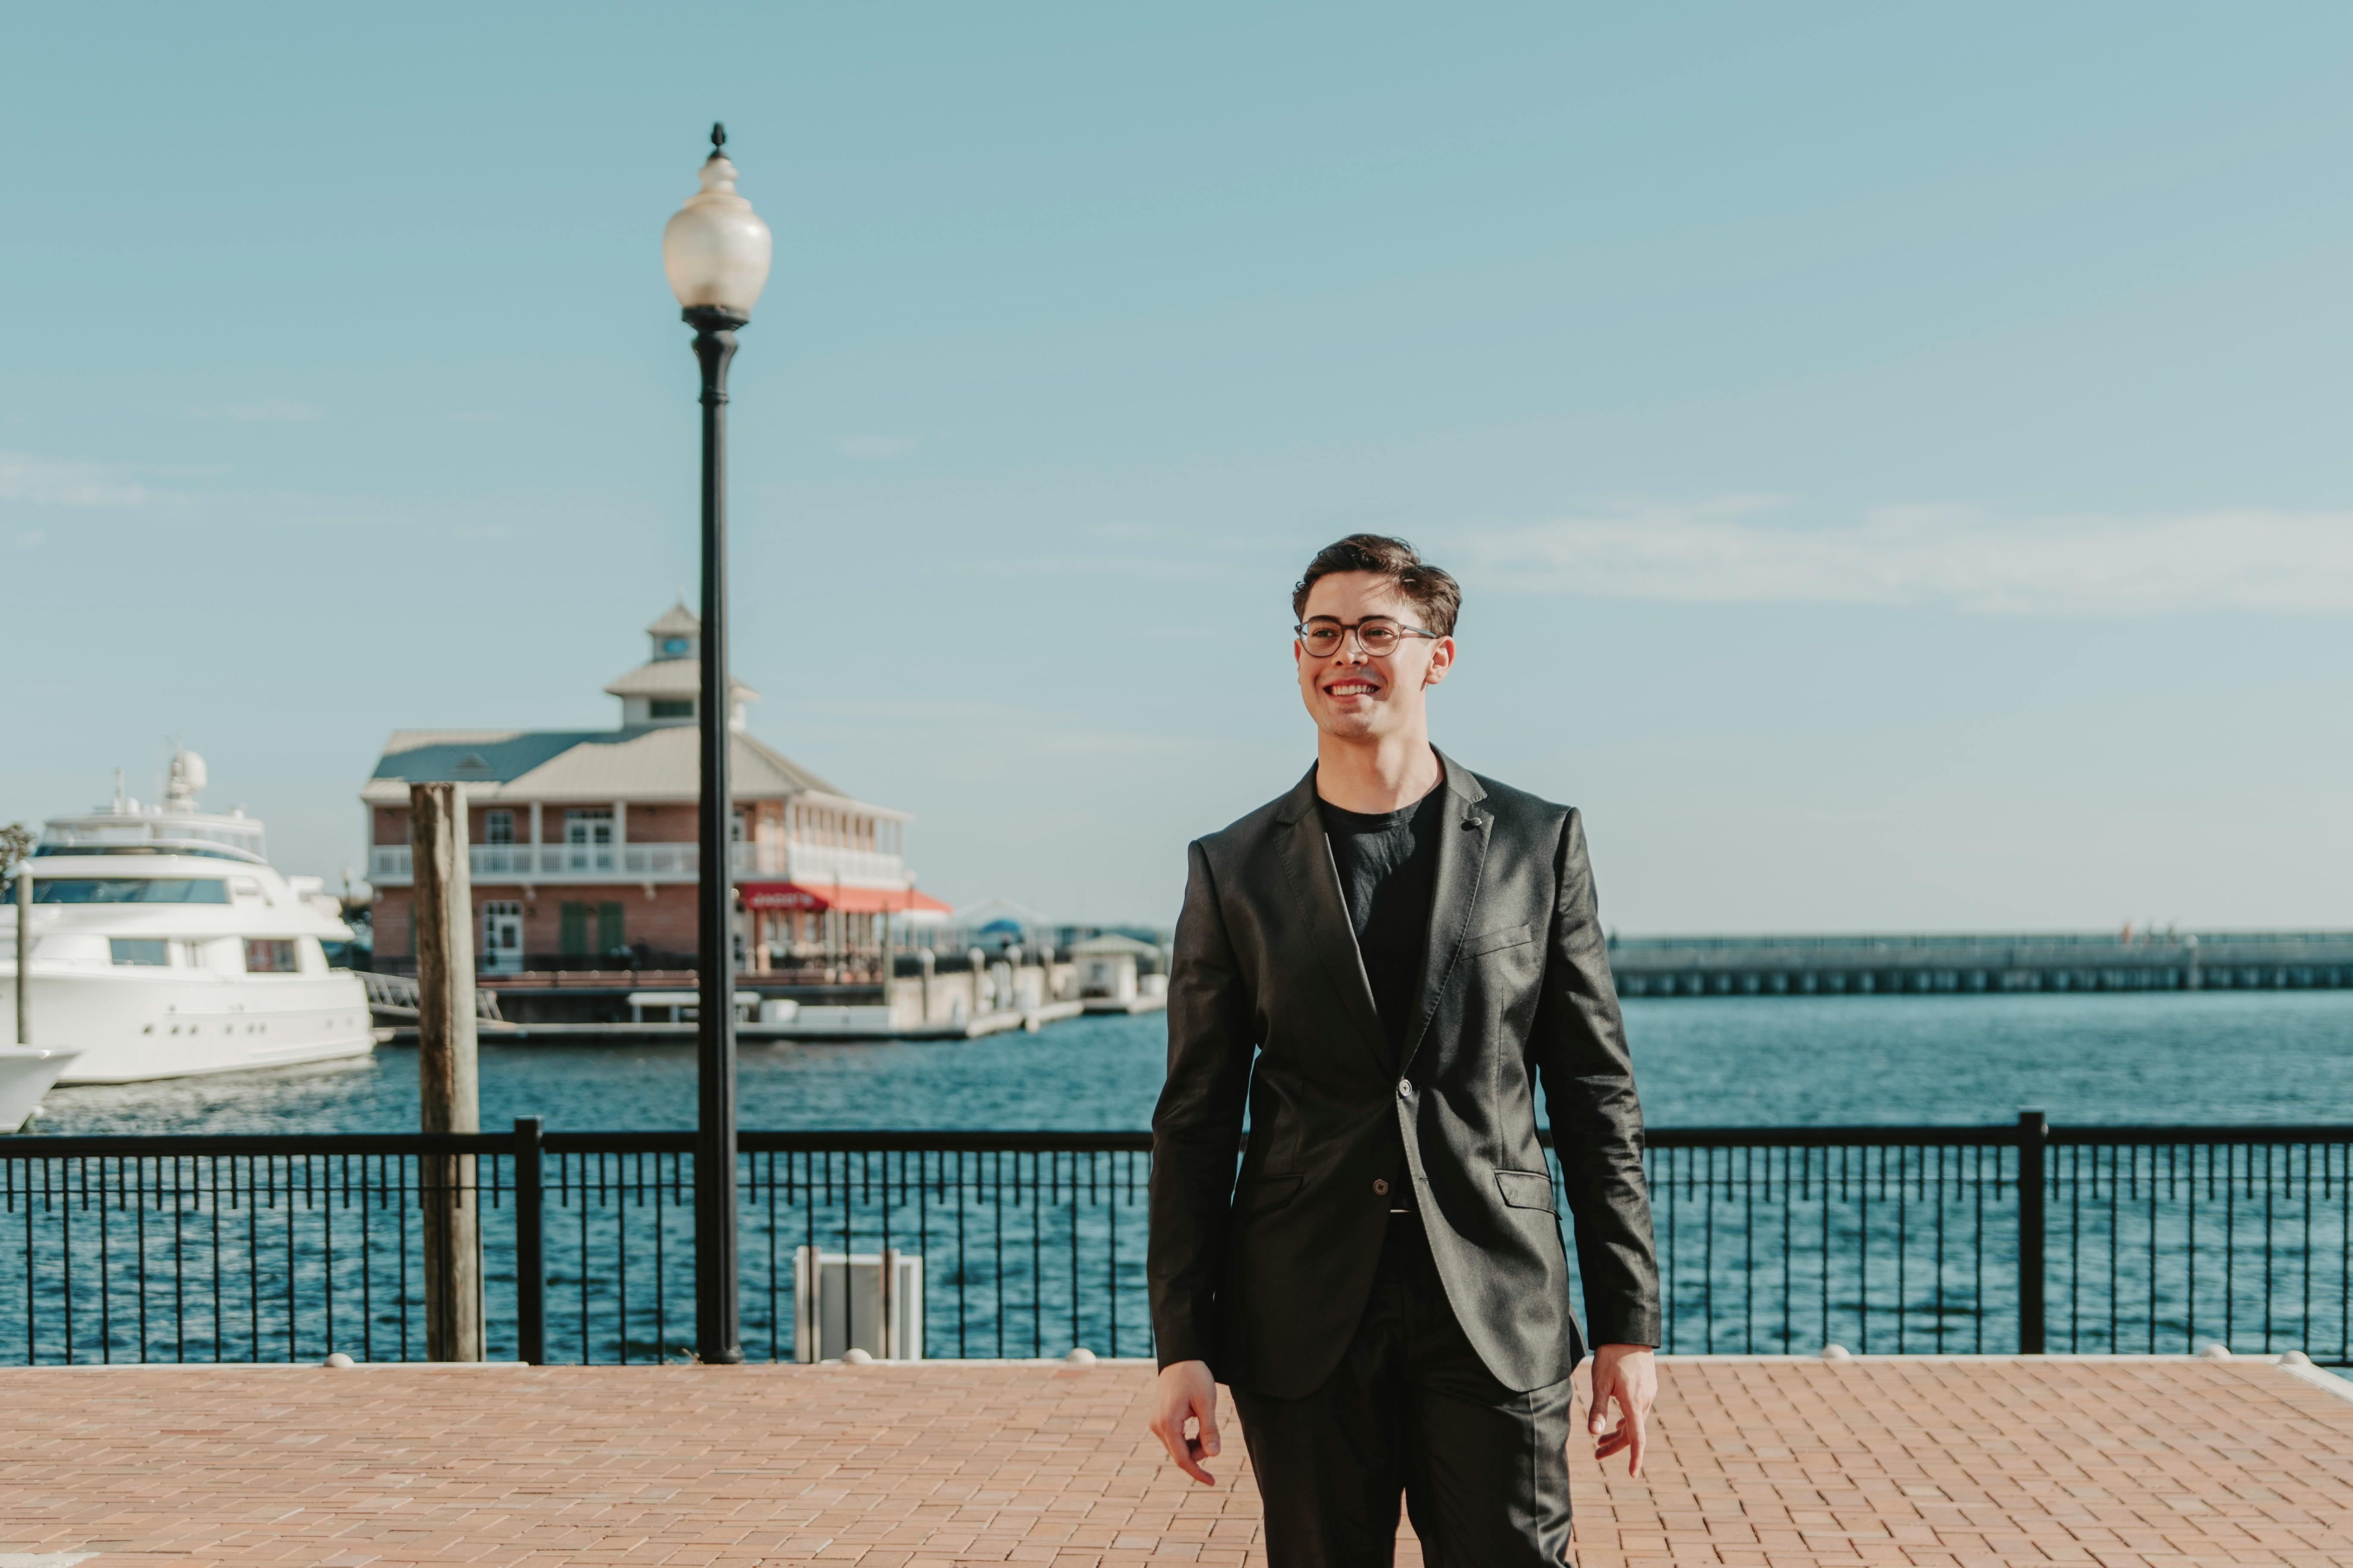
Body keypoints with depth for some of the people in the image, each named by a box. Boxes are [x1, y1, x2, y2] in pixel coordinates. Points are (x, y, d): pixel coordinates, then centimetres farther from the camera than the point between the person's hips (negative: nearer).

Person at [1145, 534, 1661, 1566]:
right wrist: (1181, 1347, -1)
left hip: (1495, 1323, 0)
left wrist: (1629, 1326, 1)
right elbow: (1195, 1123, 5)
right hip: (1304, 1326, 1)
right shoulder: (1234, 871, 5)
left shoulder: (1538, 845, 4)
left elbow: (1598, 1097, 5)